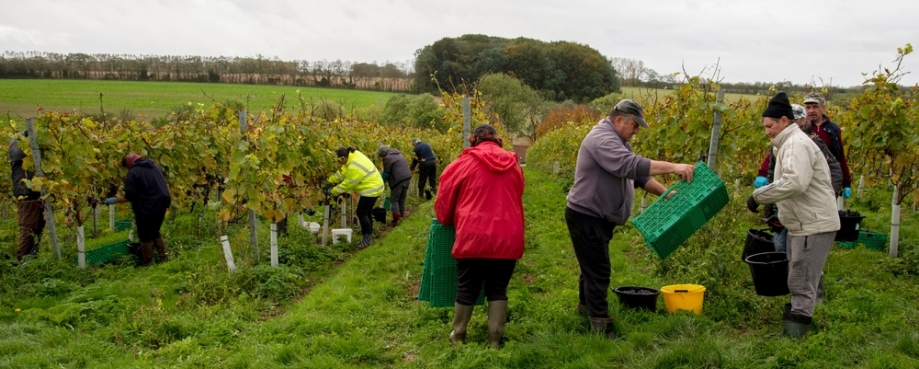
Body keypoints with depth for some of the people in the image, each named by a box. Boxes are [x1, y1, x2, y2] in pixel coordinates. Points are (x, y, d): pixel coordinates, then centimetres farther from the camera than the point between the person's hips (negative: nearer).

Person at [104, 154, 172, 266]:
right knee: (155, 232, 23)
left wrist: (115, 200, -2)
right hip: (162, 204, 7)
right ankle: (163, 256, 19)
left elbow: (129, 196, -14)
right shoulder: (155, 166, 11)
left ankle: (147, 263, 13)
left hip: (146, 208, -7)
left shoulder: (133, 173, -11)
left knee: (145, 236, 7)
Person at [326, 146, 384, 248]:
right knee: (365, 211, 20)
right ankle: (369, 231, 33)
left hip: (371, 189, -10)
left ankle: (367, 237, -1)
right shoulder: (354, 155, -2)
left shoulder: (354, 167, -31)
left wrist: (332, 191, -12)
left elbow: (347, 184, -21)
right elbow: (343, 172, 5)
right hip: (373, 186, 10)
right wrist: (330, 181, 0)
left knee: (361, 212, -7)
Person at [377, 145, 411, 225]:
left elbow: (386, 173, -5)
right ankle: (400, 217, 21)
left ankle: (396, 218, -7)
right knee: (402, 199, 16)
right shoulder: (398, 155, 21)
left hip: (399, 180, -8)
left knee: (394, 200, 1)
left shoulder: (387, 158, -7)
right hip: (407, 177, 8)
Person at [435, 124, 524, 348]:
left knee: (467, 289, 13)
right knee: (498, 289, 15)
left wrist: (448, 221, 30)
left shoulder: (465, 163, 2)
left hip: (474, 237, -2)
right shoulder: (513, 166, 11)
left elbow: (444, 203, 10)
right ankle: (495, 340, 17)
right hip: (507, 238, 3)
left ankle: (458, 336, 27)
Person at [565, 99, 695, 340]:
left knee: (593, 266, 24)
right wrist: (673, 167, -35)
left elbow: (638, 174, 14)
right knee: (598, 271, -8)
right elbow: (632, 165, -35)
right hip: (586, 217, -11)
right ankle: (601, 326, -4)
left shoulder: (617, 141, 14)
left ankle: (585, 305, 41)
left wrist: (664, 192, 3)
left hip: (599, 217, 11)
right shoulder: (602, 139, -21)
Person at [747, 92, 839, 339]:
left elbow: (795, 183, -29)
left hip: (814, 226, -11)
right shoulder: (788, 144, 18)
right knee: (798, 283, 16)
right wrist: (777, 212, 15)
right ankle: (791, 332, 25)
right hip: (802, 225, 11)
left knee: (801, 284, -8)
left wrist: (758, 196, -24)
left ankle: (794, 333, -6)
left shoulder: (797, 144, -16)